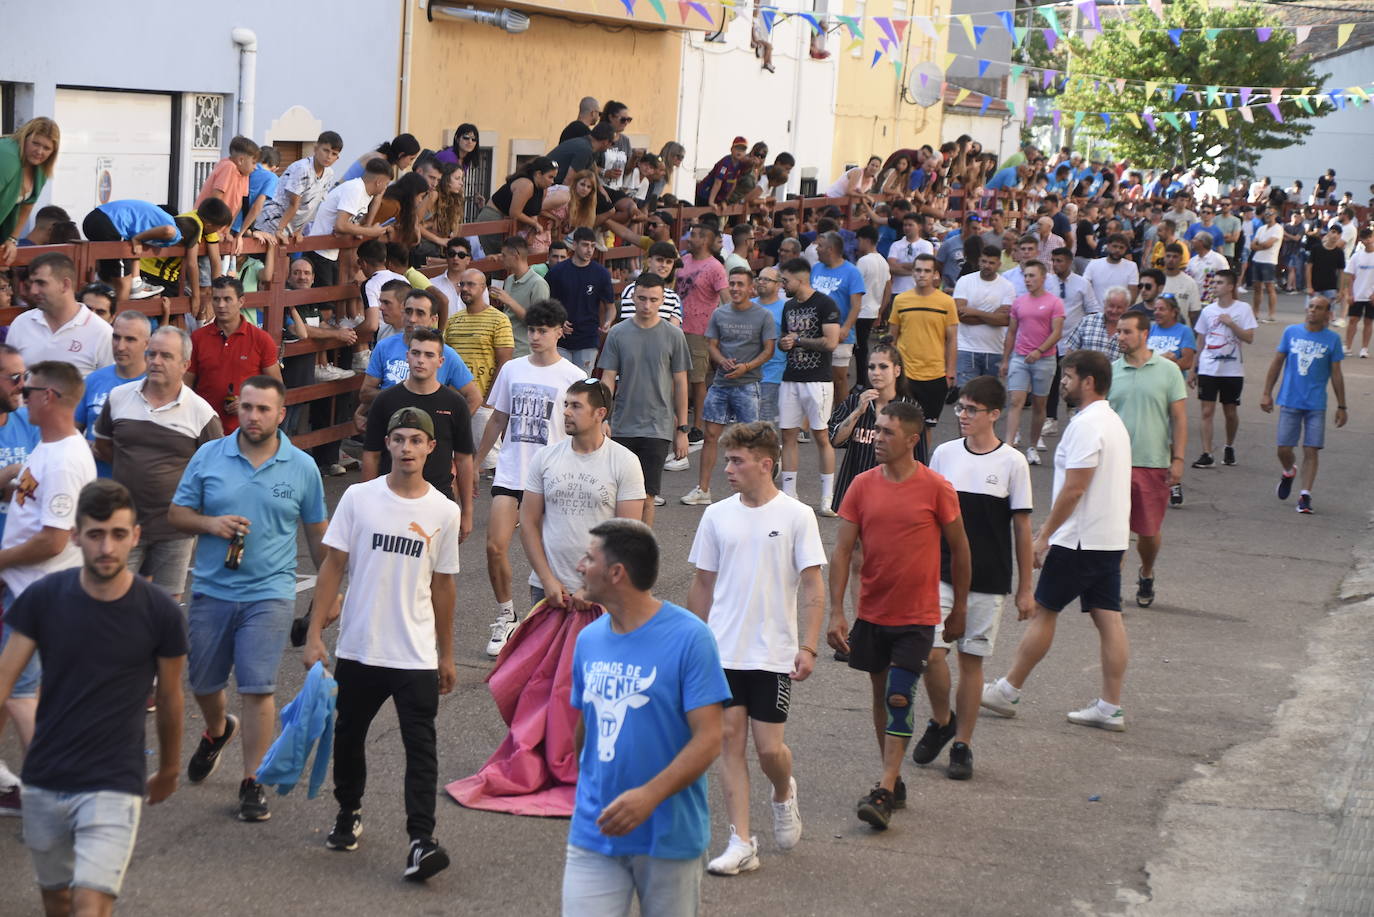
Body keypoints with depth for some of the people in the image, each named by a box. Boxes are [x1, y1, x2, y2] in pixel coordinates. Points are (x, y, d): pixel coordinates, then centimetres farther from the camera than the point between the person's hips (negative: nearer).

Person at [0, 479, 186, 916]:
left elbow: (169, 697, 6)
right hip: (45, 781, 3)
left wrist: (168, 771, 18)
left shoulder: (160, 613, -8)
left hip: (114, 786, -3)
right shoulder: (44, 598, -6)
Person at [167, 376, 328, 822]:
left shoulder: (302, 467, 0)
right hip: (211, 589, 2)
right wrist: (209, 523, -14)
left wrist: (328, 591, 12)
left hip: (269, 593, -2)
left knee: (258, 688, -9)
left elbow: (317, 534, 10)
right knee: (202, 681, 14)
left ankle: (252, 782, 2)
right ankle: (218, 730, 48)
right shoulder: (208, 457, 1)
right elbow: (177, 513, 6)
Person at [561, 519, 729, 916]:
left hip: (669, 835, -4)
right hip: (594, 835, 4)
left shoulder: (689, 637, -12)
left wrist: (650, 795, -27)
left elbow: (709, 738, -16)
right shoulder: (588, 639, 6)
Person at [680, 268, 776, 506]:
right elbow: (712, 345, 10)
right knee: (711, 435, 3)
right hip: (720, 383, 4)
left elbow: (769, 350, -3)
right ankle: (702, 489, 7)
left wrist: (746, 367, -17)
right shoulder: (719, 314, 9)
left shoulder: (763, 316, -1)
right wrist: (723, 362, -11)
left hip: (747, 384, -4)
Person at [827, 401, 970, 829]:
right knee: (881, 696, 12)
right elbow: (842, 551, -1)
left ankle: (883, 793, -10)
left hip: (917, 616, -4)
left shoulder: (936, 489, -9)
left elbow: (959, 548, 2)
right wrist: (836, 613, -7)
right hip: (871, 612, 4)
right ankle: (894, 782, 24)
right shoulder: (862, 486, -1)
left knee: (899, 698, -10)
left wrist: (960, 608, 6)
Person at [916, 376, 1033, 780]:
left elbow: (1021, 527, 0)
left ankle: (962, 745, 16)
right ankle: (941, 721, 19)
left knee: (971, 660, 4)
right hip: (942, 574, 2)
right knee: (930, 653, -8)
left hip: (988, 580, -2)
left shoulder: (1012, 463, -4)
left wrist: (1025, 588, 0)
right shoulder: (944, 454, 3)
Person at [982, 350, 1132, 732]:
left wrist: (1044, 535, -15)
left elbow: (1074, 488, -21)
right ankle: (1111, 707, 6)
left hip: (1080, 539, -9)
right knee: (1108, 617, 6)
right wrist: (1051, 525, 24)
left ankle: (1008, 692, 9)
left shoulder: (1086, 425, -17)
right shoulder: (1113, 421, 15)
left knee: (1043, 611, 1)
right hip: (1112, 538, 9)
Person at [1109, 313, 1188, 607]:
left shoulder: (1168, 370, -1)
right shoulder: (1111, 371, 4)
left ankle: (1147, 575, 35)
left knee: (1150, 531, 9)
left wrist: (1178, 459, -5)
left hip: (1155, 463, -1)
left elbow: (1180, 418, 1)